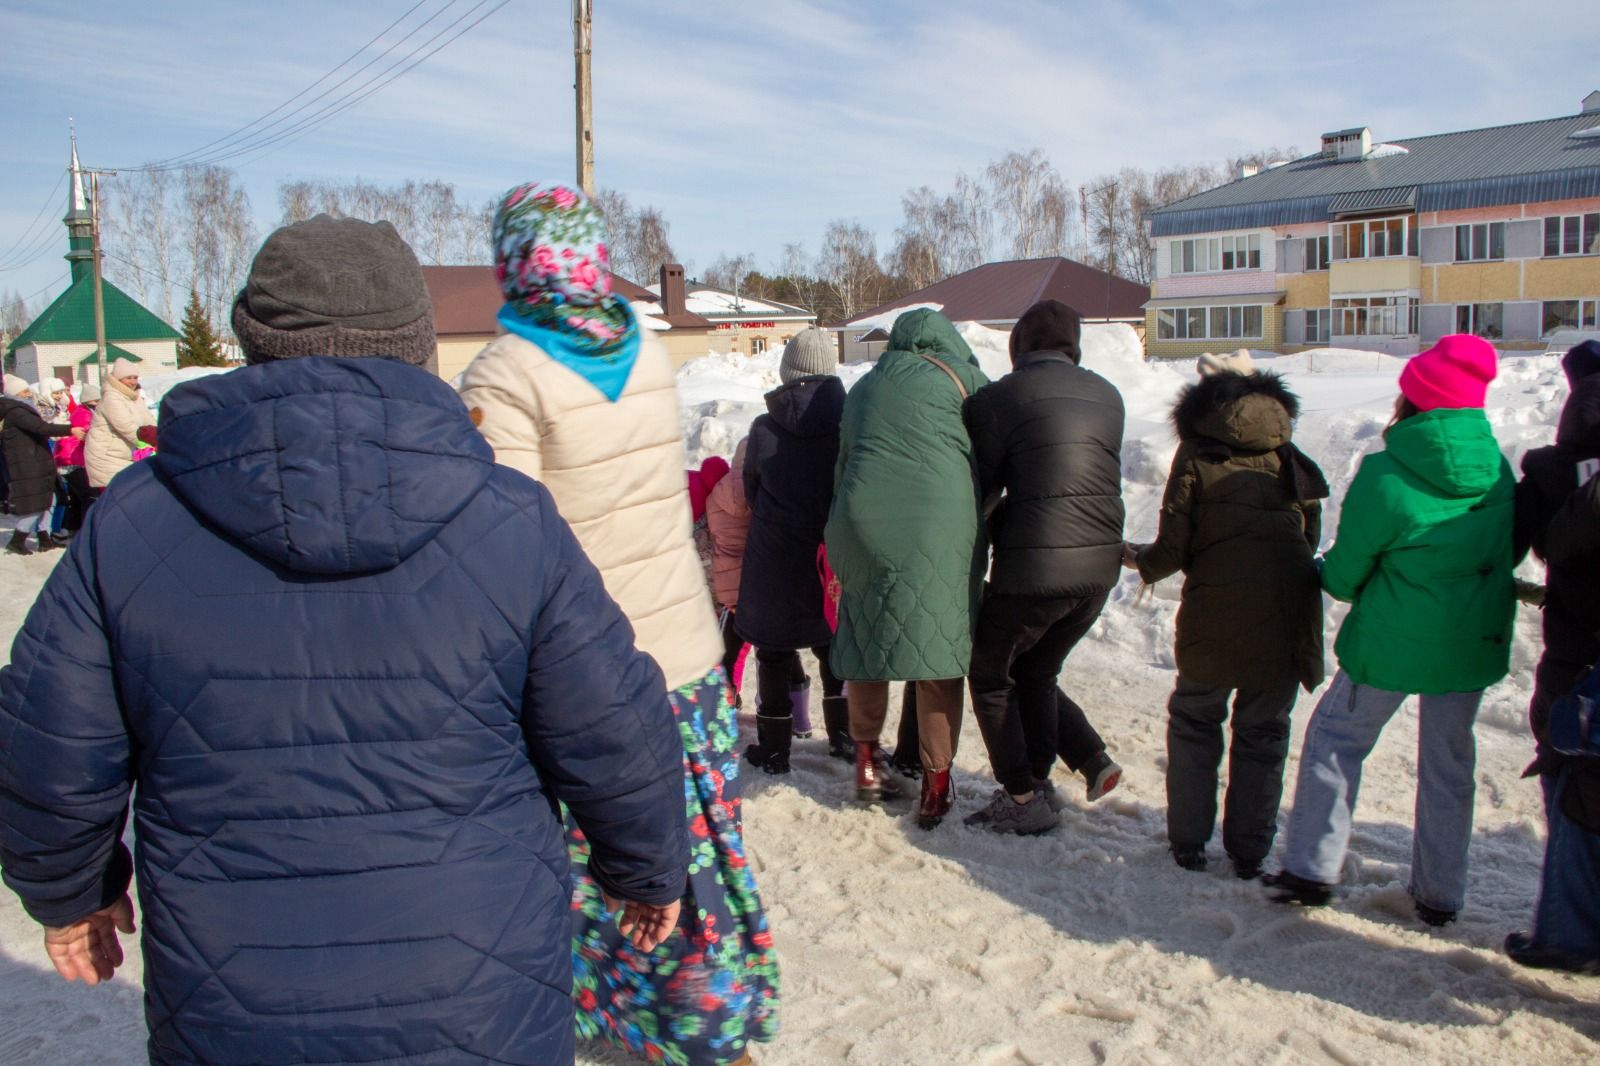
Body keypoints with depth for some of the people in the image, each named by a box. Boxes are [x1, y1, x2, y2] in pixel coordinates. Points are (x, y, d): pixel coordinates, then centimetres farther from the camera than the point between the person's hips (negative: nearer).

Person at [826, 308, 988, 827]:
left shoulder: (862, 388, 22)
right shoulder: (961, 376, 8)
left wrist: (842, 540, 24)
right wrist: (981, 525, 18)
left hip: (861, 525, 4)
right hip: (940, 526, -4)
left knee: (867, 638, 18)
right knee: (940, 649, 3)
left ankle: (867, 758, 28)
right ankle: (936, 784, 9)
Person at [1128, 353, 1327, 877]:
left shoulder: (1195, 456, 1)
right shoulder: (1293, 459, 12)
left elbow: (1172, 549, -5)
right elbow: (1311, 539, 12)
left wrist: (1140, 560, 16)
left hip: (1216, 615, -2)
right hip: (1288, 615, 3)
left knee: (1194, 721, 16)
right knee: (1262, 732, 15)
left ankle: (1188, 843, 18)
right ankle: (1250, 853, 20)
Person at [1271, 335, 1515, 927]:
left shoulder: (1385, 476, -19)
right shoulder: (1499, 470, -4)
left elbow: (1345, 571, -9)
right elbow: (1508, 553, 9)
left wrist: (1329, 577, 13)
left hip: (1394, 641, -5)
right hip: (1474, 645, 5)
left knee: (1336, 739, 13)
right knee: (1448, 762, 17)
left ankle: (1311, 870, 15)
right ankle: (1440, 894, 27)